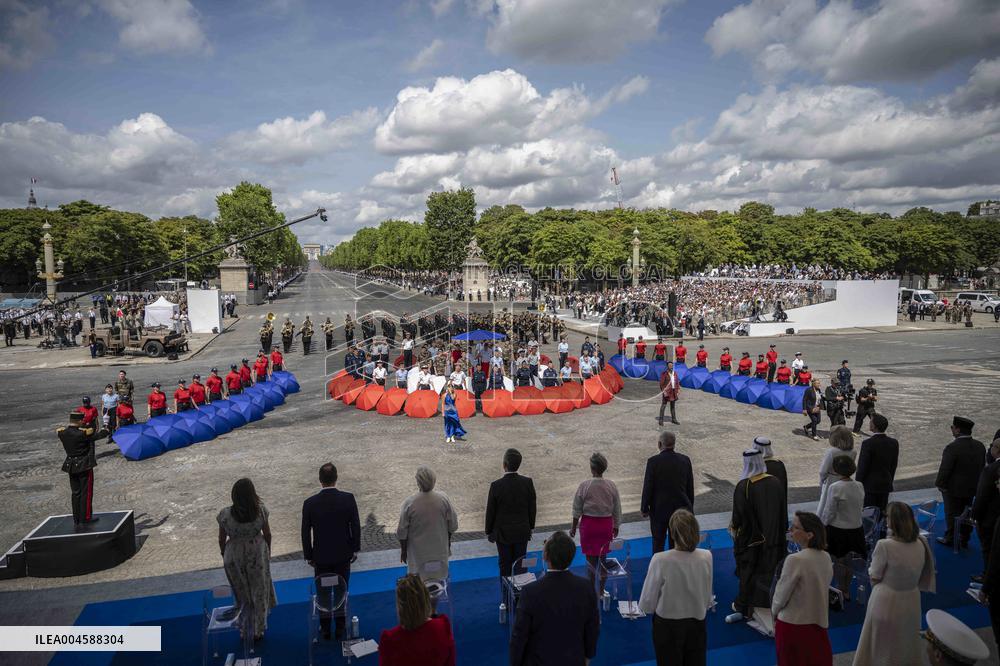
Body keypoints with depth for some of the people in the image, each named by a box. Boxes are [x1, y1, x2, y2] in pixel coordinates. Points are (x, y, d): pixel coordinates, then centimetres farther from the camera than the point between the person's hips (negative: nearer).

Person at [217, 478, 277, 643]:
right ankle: (258, 631, 30)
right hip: (257, 553, 0)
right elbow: (267, 534, -8)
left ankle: (244, 631, 35)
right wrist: (268, 550, 11)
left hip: (234, 556, 0)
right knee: (259, 591, 19)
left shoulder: (225, 515, -21)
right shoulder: (260, 510, -20)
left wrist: (223, 554, 12)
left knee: (241, 592, 21)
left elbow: (222, 539, -8)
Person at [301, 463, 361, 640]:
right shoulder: (348, 499, -16)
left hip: (321, 557, 0)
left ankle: (325, 629, 29)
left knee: (323, 594, 17)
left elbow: (305, 533, -7)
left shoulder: (310, 503, -15)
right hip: (343, 555, 0)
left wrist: (308, 556, 6)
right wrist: (355, 549, 5)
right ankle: (341, 629, 26)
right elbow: (356, 527, -9)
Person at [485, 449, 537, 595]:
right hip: (522, 532, 2)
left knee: (505, 566, 11)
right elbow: (533, 509, -1)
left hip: (503, 533, -2)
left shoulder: (496, 485, -20)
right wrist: (530, 527, 14)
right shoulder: (528, 482, -11)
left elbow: (490, 511, -10)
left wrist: (489, 532, 5)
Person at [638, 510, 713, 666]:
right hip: (697, 624, 3)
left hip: (668, 626, -3)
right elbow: (708, 600, -3)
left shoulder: (660, 560, -27)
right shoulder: (706, 557, -16)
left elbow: (646, 605, -17)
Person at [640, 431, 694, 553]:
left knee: (658, 543, 11)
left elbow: (647, 487, -12)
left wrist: (644, 508, 0)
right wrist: (690, 506, 16)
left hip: (659, 509, -3)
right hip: (681, 509, 3)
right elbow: (690, 487, 4)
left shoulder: (653, 461, -15)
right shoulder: (685, 460, -3)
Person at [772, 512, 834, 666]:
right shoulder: (826, 557, -4)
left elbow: (782, 593, -15)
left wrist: (775, 612, 6)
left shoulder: (795, 560, -24)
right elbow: (820, 588, 6)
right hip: (819, 623, 6)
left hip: (793, 625, -6)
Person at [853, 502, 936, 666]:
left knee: (882, 650, 17)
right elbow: (916, 574, 4)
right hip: (911, 601, 5)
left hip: (886, 602, -5)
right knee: (906, 647, 27)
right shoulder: (921, 544, -9)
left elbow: (874, 579, -15)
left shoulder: (884, 545, -26)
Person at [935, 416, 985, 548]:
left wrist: (940, 484, -8)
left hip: (953, 488, -6)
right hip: (972, 488, 6)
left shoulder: (952, 447, -26)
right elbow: (983, 466, 6)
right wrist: (975, 482, 16)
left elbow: (945, 469, -22)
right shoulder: (980, 446, -4)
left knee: (952, 514, 7)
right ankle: (964, 540, 28)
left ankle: (949, 539, 18)